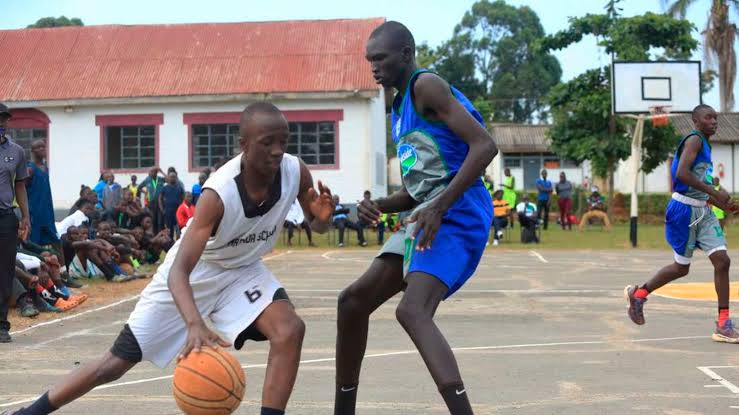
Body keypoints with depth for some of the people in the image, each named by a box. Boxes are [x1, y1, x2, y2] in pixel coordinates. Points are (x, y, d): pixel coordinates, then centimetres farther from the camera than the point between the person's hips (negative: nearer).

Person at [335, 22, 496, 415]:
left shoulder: (426, 85, -8)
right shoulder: (401, 107, 21)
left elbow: (484, 146, -19)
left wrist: (438, 209, -24)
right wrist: (380, 206, 6)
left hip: (457, 217, -10)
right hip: (429, 217, 10)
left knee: (413, 312, -29)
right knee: (352, 300, 13)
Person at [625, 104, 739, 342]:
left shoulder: (705, 146, 19)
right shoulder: (694, 140, -10)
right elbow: (682, 173, -25)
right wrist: (715, 192, -24)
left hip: (703, 211, 9)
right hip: (684, 209, -8)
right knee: (682, 267, 2)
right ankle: (638, 293, 23)